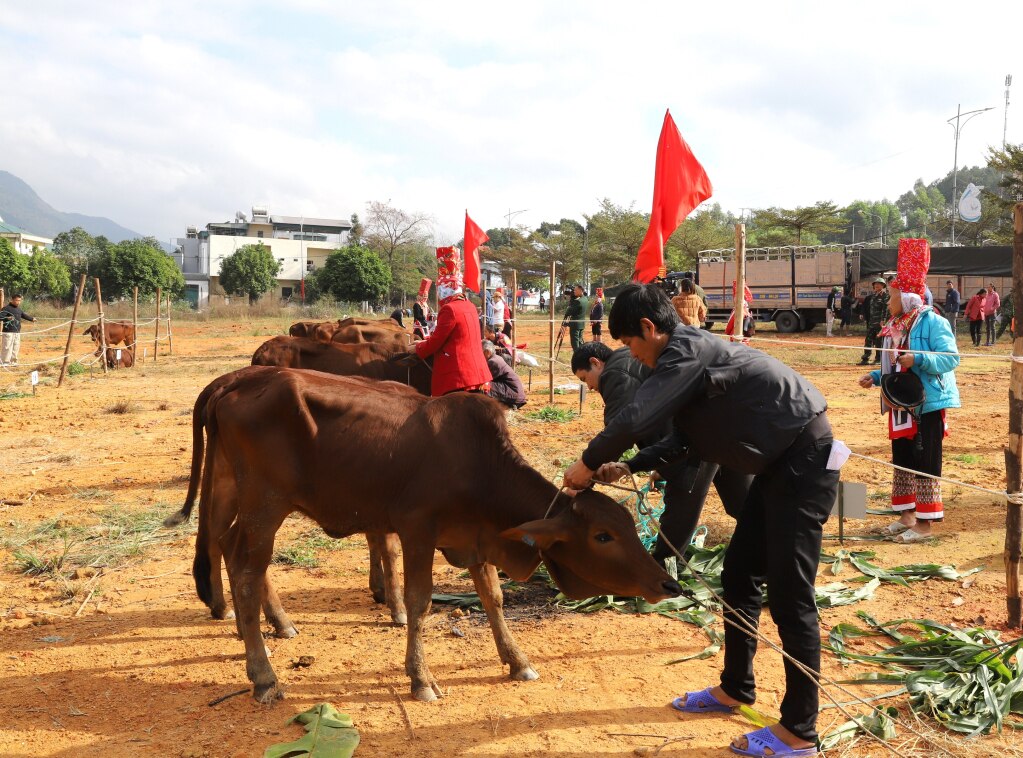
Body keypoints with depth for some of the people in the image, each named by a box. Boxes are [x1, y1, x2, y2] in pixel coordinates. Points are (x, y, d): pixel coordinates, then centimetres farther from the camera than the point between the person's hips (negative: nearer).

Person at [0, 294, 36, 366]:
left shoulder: (19, 309, 14)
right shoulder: (6, 308, -8)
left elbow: (24, 315, 33)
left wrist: (31, 319, 46)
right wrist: (7, 318, -35)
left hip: (17, 332, 7)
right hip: (8, 332, -7)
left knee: (16, 347, 10)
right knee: (7, 347, -7)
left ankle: (13, 361, 19)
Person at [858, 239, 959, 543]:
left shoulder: (933, 322, -14)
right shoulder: (894, 327, 11)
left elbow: (951, 358, -21)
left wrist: (918, 358, -31)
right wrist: (875, 377, 5)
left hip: (927, 404, -9)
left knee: (925, 463, -3)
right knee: (902, 461, 14)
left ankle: (925, 524, 4)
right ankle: (907, 515, 25)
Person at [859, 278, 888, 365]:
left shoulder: (885, 295, -5)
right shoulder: (873, 295, 16)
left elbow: (885, 308, -13)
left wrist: (883, 320, -21)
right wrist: (868, 321, 17)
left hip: (880, 322, -7)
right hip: (872, 321, 7)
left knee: (878, 341, -2)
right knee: (868, 340, 5)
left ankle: (878, 359, 6)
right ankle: (865, 359, 7)